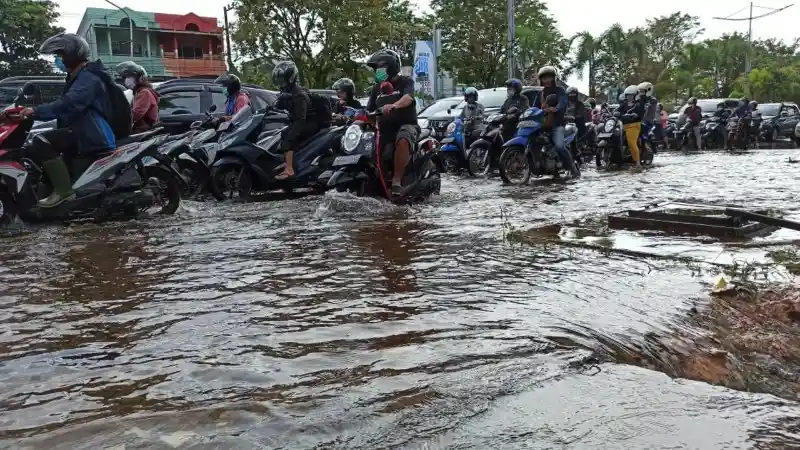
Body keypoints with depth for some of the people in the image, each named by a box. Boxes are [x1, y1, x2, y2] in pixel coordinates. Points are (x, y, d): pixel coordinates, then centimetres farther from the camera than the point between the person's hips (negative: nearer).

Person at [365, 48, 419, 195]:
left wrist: (394, 105, -43)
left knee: (403, 140, -39)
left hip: (406, 125, -6)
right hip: (385, 128, 6)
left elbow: (408, 98, -21)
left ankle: (397, 180, -37)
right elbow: (369, 111, 16)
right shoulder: (376, 88, 19)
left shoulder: (406, 82, 1)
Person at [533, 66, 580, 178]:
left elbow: (563, 103, -15)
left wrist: (556, 109, -39)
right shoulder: (540, 94, 22)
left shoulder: (559, 91, 4)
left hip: (557, 124, -6)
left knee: (559, 146, -28)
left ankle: (574, 169, -15)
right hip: (542, 125, 6)